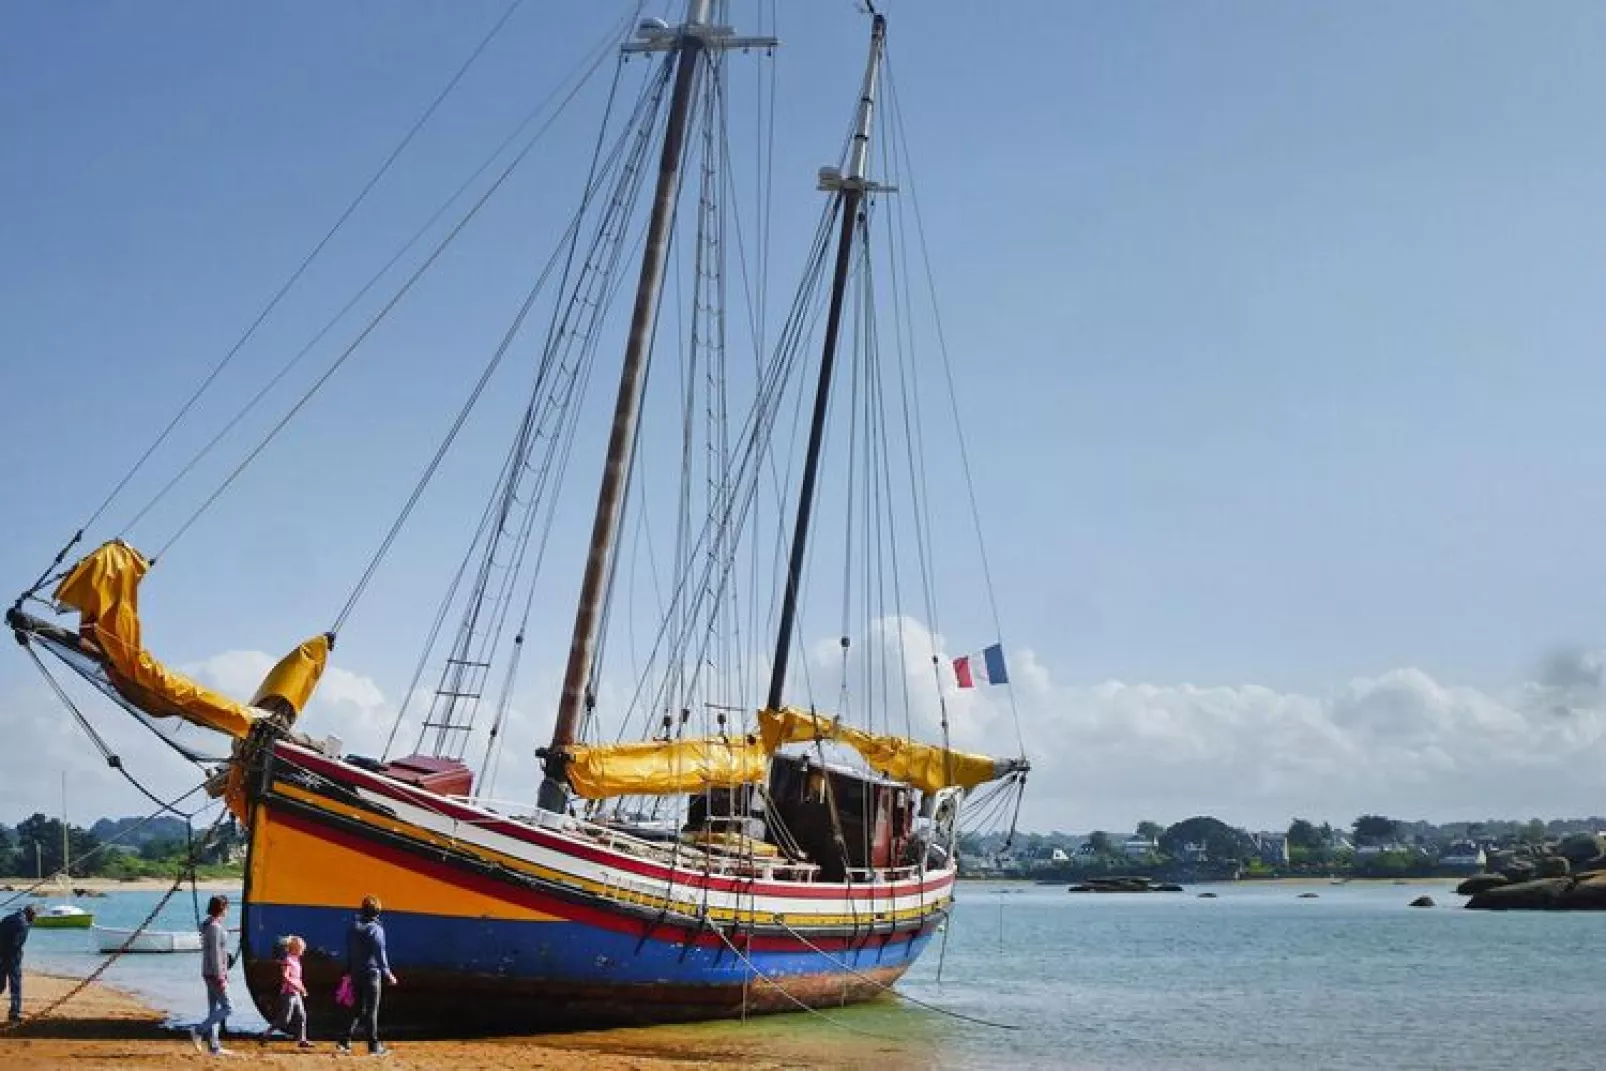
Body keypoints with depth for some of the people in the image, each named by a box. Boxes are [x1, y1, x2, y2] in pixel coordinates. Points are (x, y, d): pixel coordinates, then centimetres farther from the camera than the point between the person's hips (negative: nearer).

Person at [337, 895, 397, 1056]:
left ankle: (345, 1041, 5)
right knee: (372, 1011, 1)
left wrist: (348, 972, 19)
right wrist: (387, 974, -9)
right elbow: (380, 954, -14)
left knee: (360, 1009, 15)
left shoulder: (353, 928, 7)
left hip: (356, 974, 6)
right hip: (371, 973, -6)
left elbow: (348, 952, 12)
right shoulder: (376, 929, -12)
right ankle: (374, 1046, 3)